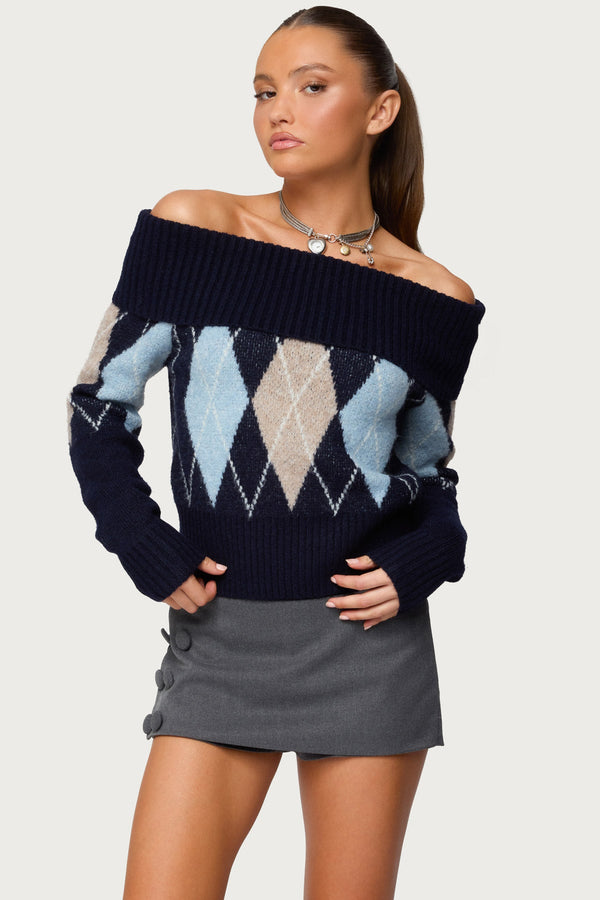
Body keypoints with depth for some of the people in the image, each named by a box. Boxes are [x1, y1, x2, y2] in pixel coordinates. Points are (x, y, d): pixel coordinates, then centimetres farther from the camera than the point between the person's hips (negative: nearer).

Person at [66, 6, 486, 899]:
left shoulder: (435, 298, 1)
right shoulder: (192, 227, -2)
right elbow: (101, 402, 3)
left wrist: (419, 564, -6)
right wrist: (149, 552, -7)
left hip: (365, 635, 1)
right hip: (221, 633, 0)